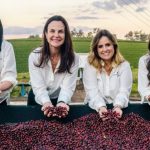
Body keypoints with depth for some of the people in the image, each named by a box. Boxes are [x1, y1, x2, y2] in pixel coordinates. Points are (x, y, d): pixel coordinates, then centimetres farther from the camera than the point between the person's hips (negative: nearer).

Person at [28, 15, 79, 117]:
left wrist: (62, 102, -38)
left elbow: (68, 87, -19)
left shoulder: (73, 58, -13)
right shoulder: (34, 56, -15)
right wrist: (46, 103, -37)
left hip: (60, 100, 1)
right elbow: (39, 87, -19)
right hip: (38, 101, 0)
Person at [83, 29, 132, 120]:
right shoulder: (90, 65, -2)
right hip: (95, 108, -1)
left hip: (118, 108, 1)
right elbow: (92, 91, -12)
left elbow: (124, 91, -8)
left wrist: (118, 106, -27)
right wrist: (101, 107, -29)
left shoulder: (124, 65, 1)